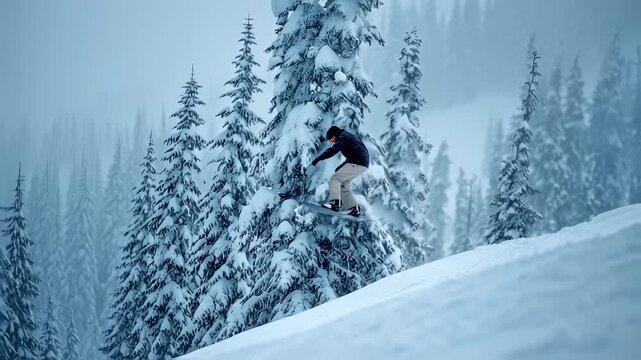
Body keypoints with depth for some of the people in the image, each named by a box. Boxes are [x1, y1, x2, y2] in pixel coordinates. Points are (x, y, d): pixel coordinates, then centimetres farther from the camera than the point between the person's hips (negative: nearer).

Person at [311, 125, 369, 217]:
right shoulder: (349, 136, 25)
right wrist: (342, 166, 22)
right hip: (363, 165, 10)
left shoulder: (343, 137, -6)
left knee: (335, 179, -12)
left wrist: (318, 158, -20)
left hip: (357, 164, -10)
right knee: (343, 185, 14)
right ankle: (354, 209, 8)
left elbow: (333, 150, -20)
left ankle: (335, 203, -27)